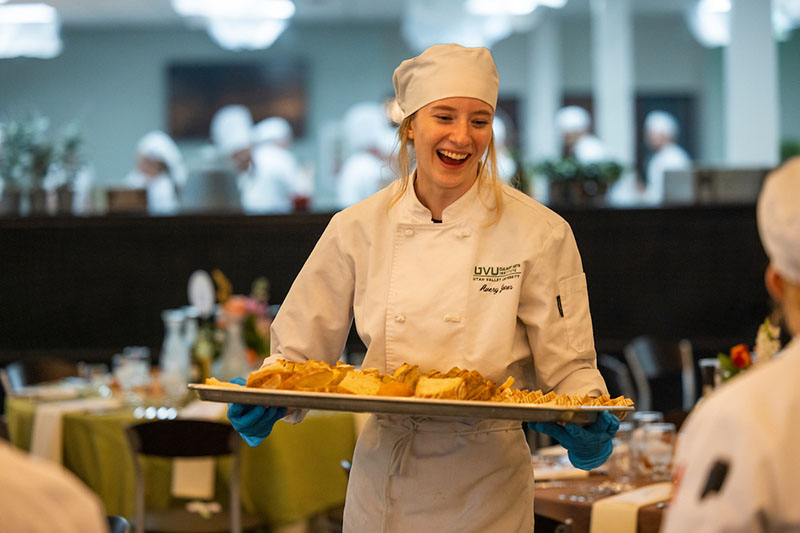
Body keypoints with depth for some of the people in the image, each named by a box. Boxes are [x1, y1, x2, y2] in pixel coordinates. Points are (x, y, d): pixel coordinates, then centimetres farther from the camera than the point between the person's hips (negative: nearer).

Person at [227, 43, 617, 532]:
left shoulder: (539, 234, -7)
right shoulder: (358, 229, -2)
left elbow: (569, 368, -5)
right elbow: (299, 350, 4)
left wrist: (590, 430, -25)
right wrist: (267, 399, -16)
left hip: (488, 490, -2)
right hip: (383, 480, 2)